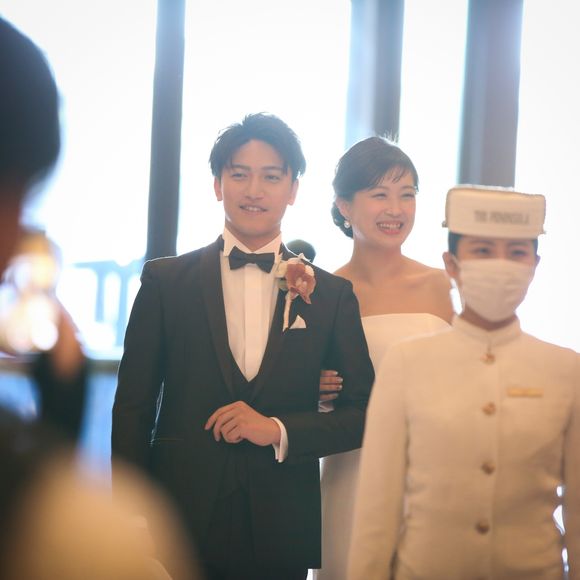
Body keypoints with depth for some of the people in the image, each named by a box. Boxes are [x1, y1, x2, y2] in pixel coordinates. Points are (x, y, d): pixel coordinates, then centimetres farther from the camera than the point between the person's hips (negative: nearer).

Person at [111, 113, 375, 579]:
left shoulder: (332, 294, 3)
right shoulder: (164, 280, 1)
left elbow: (365, 413, 4)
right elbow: (133, 408, 1)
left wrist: (279, 430, -11)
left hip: (281, 534, 1)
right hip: (180, 522, -1)